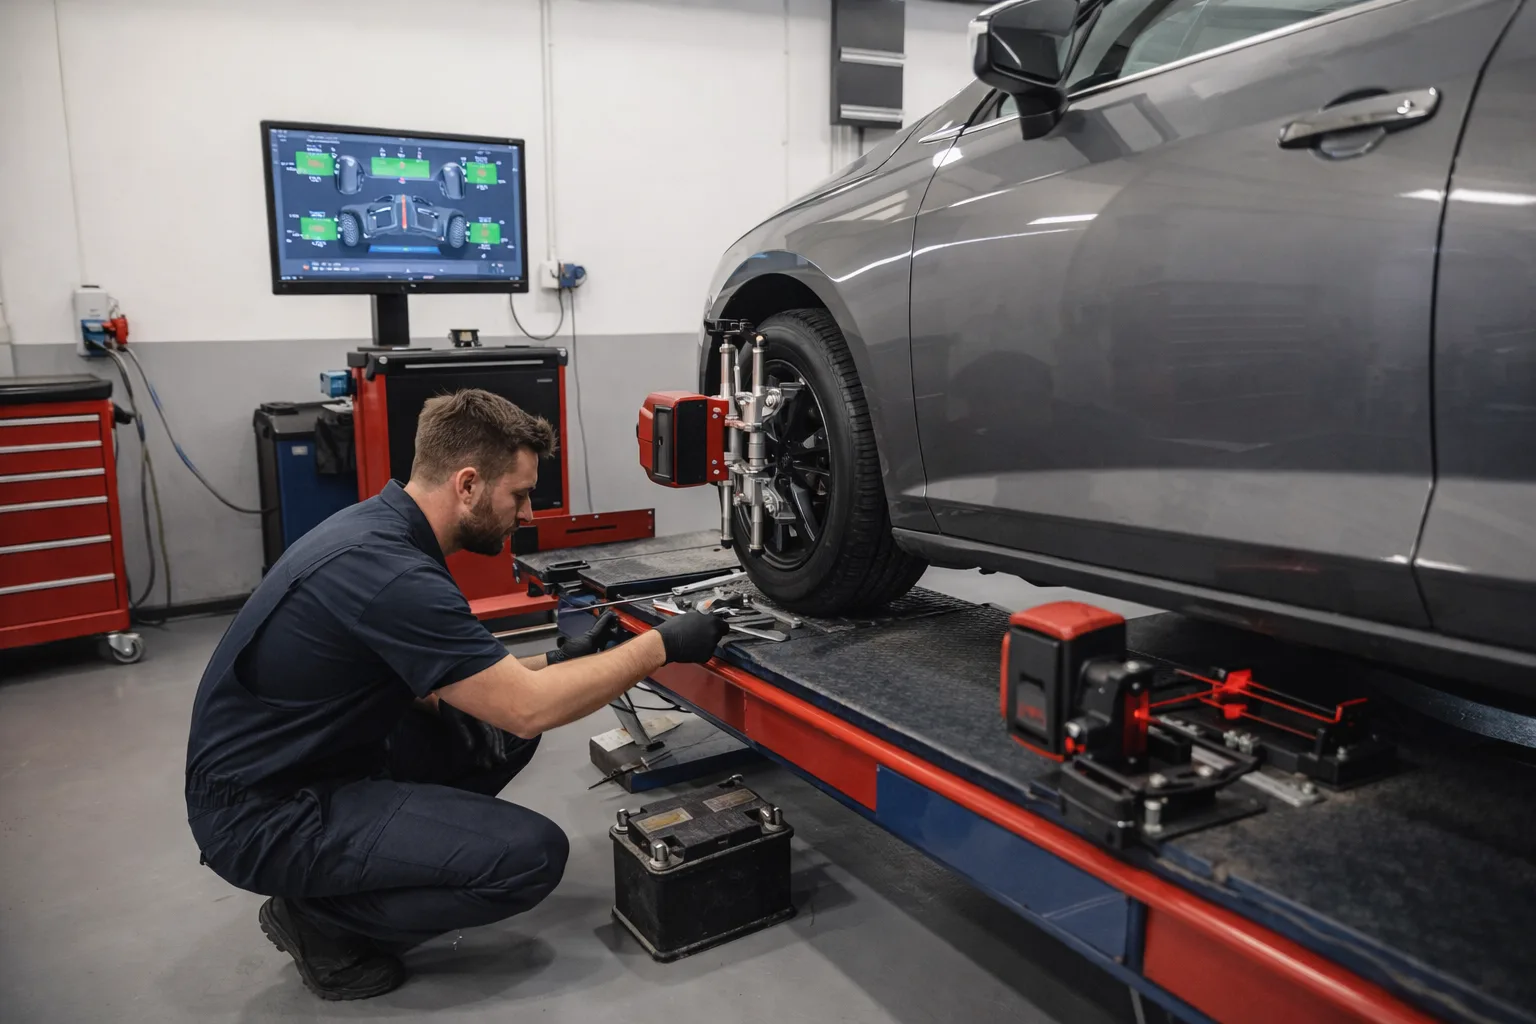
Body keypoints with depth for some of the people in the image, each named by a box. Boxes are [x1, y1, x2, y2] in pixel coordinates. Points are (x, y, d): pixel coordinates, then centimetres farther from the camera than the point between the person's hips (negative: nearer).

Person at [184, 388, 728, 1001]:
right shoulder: (389, 573, -28)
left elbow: (426, 686, 11)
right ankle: (321, 923, 2)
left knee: (500, 735, 9)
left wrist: (558, 663, 4)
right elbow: (529, 708, -25)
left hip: (298, 762, 10)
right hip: (264, 815, -10)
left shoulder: (378, 528, 1)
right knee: (531, 855, -16)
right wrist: (660, 646, -15)